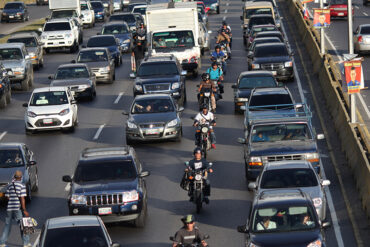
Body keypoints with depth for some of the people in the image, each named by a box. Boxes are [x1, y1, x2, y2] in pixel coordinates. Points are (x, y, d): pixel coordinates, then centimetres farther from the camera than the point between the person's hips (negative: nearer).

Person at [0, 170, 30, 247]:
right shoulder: (22, 186, -5)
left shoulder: (9, 185, 10)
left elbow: (7, 197, 10)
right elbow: (22, 198, -11)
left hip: (9, 207, 5)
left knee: (7, 225, 13)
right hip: (18, 208, -5)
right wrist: (24, 210, -10)